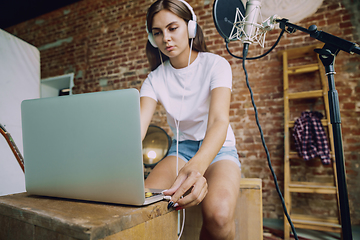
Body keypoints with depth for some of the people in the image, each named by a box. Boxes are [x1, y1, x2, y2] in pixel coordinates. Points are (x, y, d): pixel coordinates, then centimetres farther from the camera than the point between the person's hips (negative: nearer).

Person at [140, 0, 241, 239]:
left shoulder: (215, 64, -10)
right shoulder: (156, 78, -1)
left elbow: (219, 120, -27)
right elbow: (137, 126, -15)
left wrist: (198, 165, -48)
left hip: (218, 149, -2)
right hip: (181, 149, 3)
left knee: (219, 213, -33)